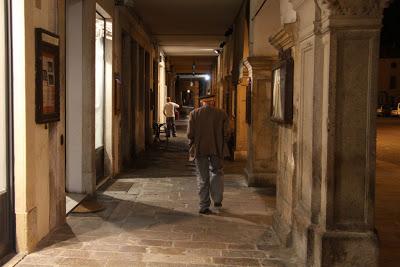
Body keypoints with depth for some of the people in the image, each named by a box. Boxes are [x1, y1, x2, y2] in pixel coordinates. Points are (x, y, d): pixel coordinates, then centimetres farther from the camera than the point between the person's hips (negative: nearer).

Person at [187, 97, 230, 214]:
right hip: (217, 149, 0)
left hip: (200, 149, 0)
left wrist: (193, 145, 10)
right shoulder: (221, 114, -3)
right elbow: (226, 134, -4)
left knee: (203, 178, 8)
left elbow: (190, 134, -7)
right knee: (217, 172, 21)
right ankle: (217, 200, 16)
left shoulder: (194, 113, -4)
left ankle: (204, 206, 12)